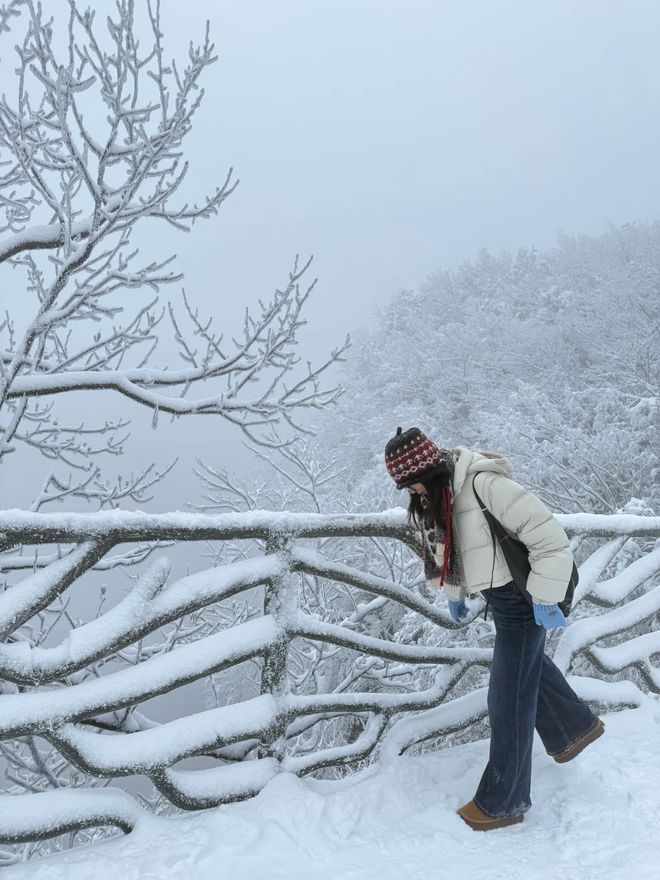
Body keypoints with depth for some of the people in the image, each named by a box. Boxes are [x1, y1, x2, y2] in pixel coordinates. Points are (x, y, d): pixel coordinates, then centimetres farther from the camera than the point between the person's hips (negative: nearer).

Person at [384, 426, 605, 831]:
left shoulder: (485, 485, -30)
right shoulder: (437, 494, -3)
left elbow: (550, 536, -27)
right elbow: (445, 547, 15)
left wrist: (546, 601, -22)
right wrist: (454, 595, 20)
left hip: (520, 598, -9)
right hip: (500, 595, 9)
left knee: (509, 697, 1)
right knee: (530, 665, 29)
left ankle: (503, 802, 18)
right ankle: (578, 726, 55)